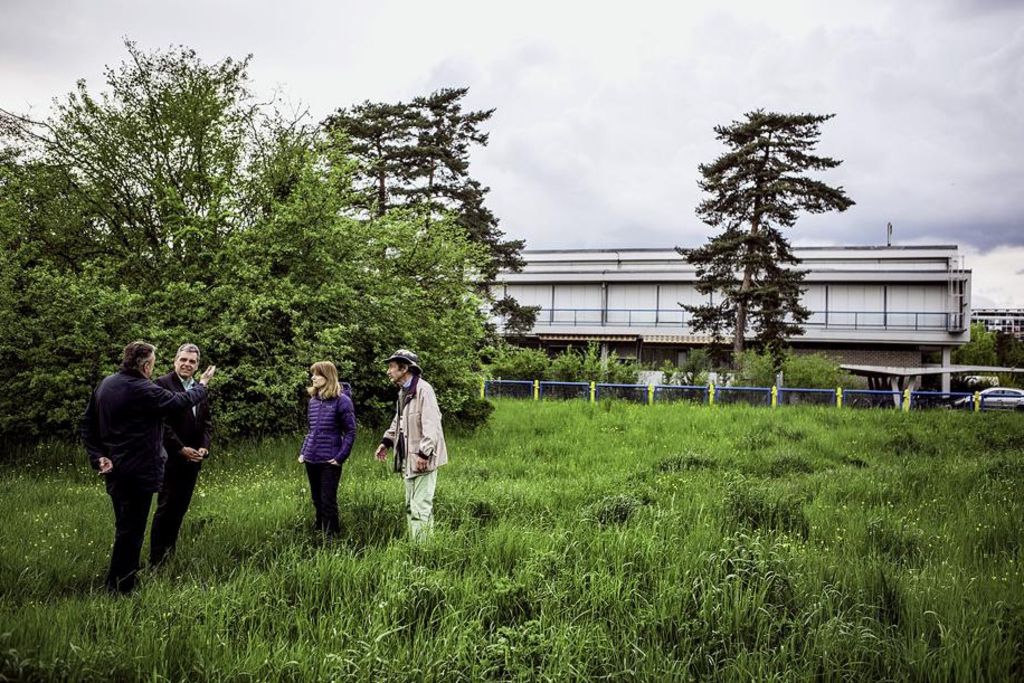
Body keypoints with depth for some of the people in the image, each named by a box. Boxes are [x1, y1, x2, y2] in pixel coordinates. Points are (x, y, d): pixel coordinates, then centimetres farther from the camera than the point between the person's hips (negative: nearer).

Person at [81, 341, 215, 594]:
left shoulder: (106, 384, 6)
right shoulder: (143, 391, -20)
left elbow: (87, 423, 9)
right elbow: (181, 401, -11)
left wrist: (98, 456, 6)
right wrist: (202, 385, 7)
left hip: (114, 469, 9)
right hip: (138, 471, -9)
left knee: (124, 527, 20)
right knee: (131, 531, 0)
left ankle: (115, 584, 29)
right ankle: (121, 588, 5)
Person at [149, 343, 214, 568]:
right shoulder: (163, 384, -9)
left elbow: (207, 422, 13)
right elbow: (162, 422, -14)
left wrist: (204, 447, -3)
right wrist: (181, 449, -16)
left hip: (193, 458, 6)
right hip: (171, 457, -6)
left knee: (180, 508, 11)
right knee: (166, 507, -3)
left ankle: (170, 553, 21)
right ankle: (156, 560, 6)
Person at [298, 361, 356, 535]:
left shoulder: (341, 400, -9)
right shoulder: (313, 400, 10)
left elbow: (350, 431, -8)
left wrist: (340, 457, -13)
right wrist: (302, 452, 10)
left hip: (329, 461, -6)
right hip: (311, 460, 6)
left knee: (328, 502, -3)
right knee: (317, 502, 14)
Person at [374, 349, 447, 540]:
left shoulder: (423, 390, -17)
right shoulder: (403, 391, 14)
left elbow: (431, 425, -23)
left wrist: (423, 453, -26)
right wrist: (386, 441, 15)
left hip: (422, 459, -10)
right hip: (408, 459, 10)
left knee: (421, 508, -8)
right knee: (410, 506, 17)